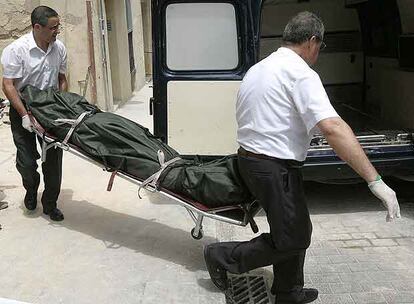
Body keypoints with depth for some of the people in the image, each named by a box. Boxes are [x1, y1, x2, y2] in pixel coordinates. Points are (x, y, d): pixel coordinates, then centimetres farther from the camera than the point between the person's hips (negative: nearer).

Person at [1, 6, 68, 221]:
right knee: (27, 161, -1)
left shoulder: (59, 48, -2)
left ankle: (50, 204, 21)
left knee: (53, 159, 4)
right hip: (23, 110, -4)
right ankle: (31, 189, 33)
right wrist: (25, 115, -24)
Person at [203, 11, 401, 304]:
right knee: (293, 240, 3)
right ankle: (224, 256, 12)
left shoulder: (258, 68, 14)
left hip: (249, 157, 10)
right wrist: (375, 180, -27)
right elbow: (333, 128, -27)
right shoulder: (300, 73, -15)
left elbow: (249, 118, 23)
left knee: (297, 230, 19)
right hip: (276, 168, -10)